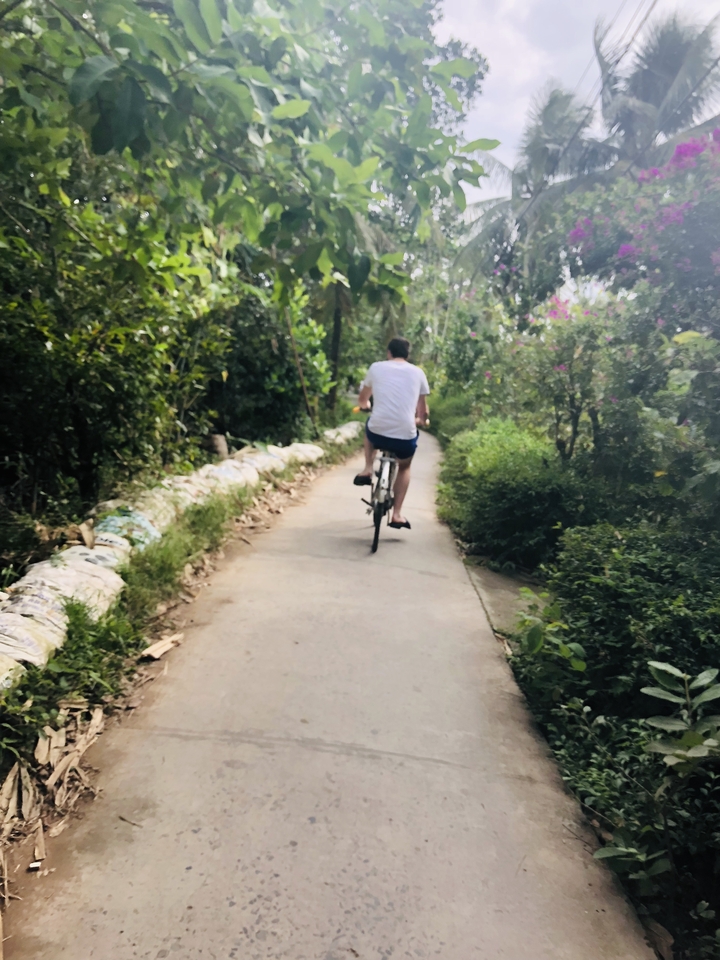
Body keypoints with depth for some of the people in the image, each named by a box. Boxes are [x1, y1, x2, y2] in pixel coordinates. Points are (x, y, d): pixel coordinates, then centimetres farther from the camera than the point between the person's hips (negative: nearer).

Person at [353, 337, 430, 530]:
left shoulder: (377, 367, 8)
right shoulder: (418, 372, 9)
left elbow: (363, 400, 23)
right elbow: (422, 409, 17)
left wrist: (364, 406, 47)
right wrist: (423, 420, 40)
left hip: (378, 433, 0)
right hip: (406, 436, 0)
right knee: (404, 467, 30)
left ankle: (367, 470, 23)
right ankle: (397, 514, 21)